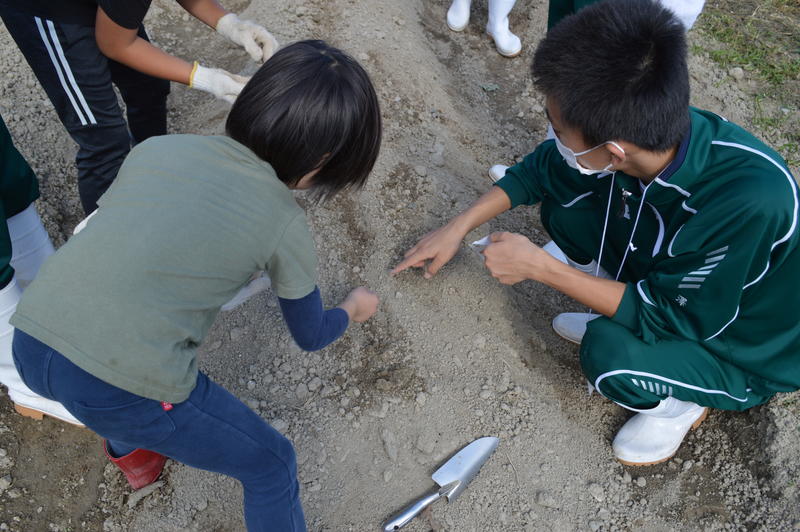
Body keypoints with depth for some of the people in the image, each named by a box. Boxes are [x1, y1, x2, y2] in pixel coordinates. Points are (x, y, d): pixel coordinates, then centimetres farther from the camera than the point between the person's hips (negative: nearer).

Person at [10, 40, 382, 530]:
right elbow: (310, 336, 16)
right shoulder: (285, 225, -1)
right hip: (121, 389, -6)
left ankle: (131, 454, 64)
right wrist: (354, 310, 38)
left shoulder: (158, 146, 9)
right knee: (271, 464, 18)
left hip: (30, 344, 7)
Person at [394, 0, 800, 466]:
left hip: (740, 353, -5)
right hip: (666, 284, 5)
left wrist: (540, 266, -27)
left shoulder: (751, 201, -42)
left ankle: (683, 400, 1)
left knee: (609, 356, -33)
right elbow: (542, 169, -5)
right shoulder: (647, 128, -24)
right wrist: (457, 229, -2)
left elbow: (668, 318, -30)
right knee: (564, 210, -10)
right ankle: (616, 322, 10)